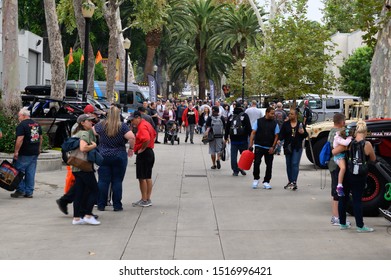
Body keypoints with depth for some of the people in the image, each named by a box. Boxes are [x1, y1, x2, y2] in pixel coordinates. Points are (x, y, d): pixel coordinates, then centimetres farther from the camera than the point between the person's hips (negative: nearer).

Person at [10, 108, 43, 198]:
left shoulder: (22, 125, -12)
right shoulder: (37, 124, 12)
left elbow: (20, 139, -20)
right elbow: (40, 138, 18)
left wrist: (16, 151, -17)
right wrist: (39, 149, 24)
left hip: (24, 153, -7)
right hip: (35, 153, 7)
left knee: (18, 171, 2)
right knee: (31, 173, 8)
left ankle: (20, 190, 1)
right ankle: (29, 192, 10)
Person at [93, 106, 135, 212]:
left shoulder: (101, 125, 1)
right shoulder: (122, 126, -7)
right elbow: (132, 137, -17)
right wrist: (131, 148, -2)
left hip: (103, 157, 2)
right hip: (119, 157, -2)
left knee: (103, 181, 5)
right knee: (117, 181, 4)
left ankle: (101, 205, 8)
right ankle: (117, 205, 6)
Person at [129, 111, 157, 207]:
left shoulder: (142, 127, -18)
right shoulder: (146, 124, 13)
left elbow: (147, 139, -33)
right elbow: (154, 134, 29)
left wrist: (142, 149, -19)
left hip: (143, 154, -10)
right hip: (150, 152, 10)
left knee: (142, 177, -3)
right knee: (148, 177, 13)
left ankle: (144, 200, 0)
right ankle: (148, 199, 18)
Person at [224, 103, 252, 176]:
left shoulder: (231, 116, 9)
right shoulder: (244, 115, -1)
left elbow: (227, 128, 14)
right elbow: (249, 127, -6)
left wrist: (226, 137, 24)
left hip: (233, 140, 3)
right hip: (243, 140, -3)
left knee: (233, 156, 6)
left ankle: (235, 171, 4)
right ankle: (242, 168, -1)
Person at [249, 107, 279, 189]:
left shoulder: (275, 124, 6)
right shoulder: (258, 121, 2)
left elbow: (276, 136, 4)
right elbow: (253, 133, 1)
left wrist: (273, 147, -6)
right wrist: (251, 144, -9)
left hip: (269, 148, 2)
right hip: (259, 146, -2)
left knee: (269, 165, 3)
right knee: (256, 162, -8)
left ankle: (266, 182, 13)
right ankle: (256, 179, 10)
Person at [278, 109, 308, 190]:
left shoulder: (300, 124, 4)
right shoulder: (285, 124, 3)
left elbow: (306, 135, 10)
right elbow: (281, 134, -1)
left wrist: (303, 132, -12)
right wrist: (279, 139, -21)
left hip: (297, 147, -2)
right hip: (288, 147, 2)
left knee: (295, 164, -11)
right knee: (289, 165, 9)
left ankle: (294, 182, -15)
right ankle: (290, 182, 21)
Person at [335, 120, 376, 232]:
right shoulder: (367, 145, -12)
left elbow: (334, 152, -9)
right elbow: (373, 159, 1)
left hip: (346, 174, 3)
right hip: (359, 177, -3)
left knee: (343, 198, 13)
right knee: (357, 200, 2)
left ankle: (342, 223, 20)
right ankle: (360, 226, 6)